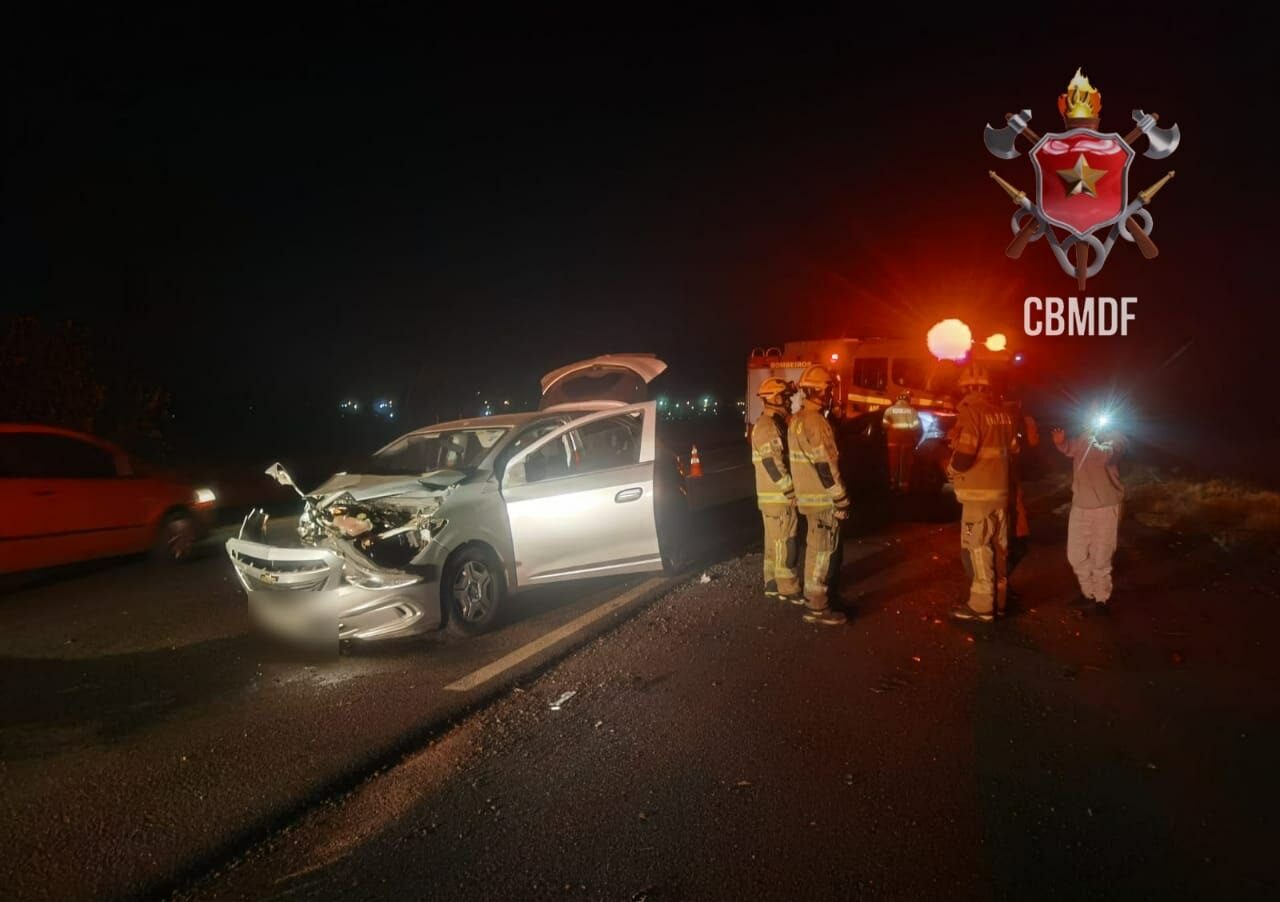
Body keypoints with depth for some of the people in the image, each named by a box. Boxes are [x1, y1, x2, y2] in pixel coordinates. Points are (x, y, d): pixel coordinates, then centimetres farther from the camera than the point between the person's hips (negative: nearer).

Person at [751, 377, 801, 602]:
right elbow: (774, 467, -22)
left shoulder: (774, 423, 15)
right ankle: (789, 589, 1)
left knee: (775, 542, 14)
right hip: (778, 497, -10)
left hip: (777, 496, 10)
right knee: (785, 543, -5)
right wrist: (793, 489, -15)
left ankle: (773, 584, 21)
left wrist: (792, 488, 17)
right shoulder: (767, 427, -18)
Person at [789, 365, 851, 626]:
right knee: (823, 551, -4)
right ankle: (816, 607, 1)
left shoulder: (797, 420, 11)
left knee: (816, 548, 19)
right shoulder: (816, 423, -20)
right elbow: (826, 466, -21)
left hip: (807, 496, 10)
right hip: (822, 499, -10)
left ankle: (815, 596, 30)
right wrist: (841, 500, -16)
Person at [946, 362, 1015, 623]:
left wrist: (951, 468, -2)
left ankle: (982, 605, 1)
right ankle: (998, 600, 24)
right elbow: (1011, 448, 17)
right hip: (1001, 489, 8)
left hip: (979, 492, -8)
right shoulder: (1003, 413, 8)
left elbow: (964, 456, -21)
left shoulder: (971, 412, -17)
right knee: (998, 546, 15)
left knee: (977, 548, -2)